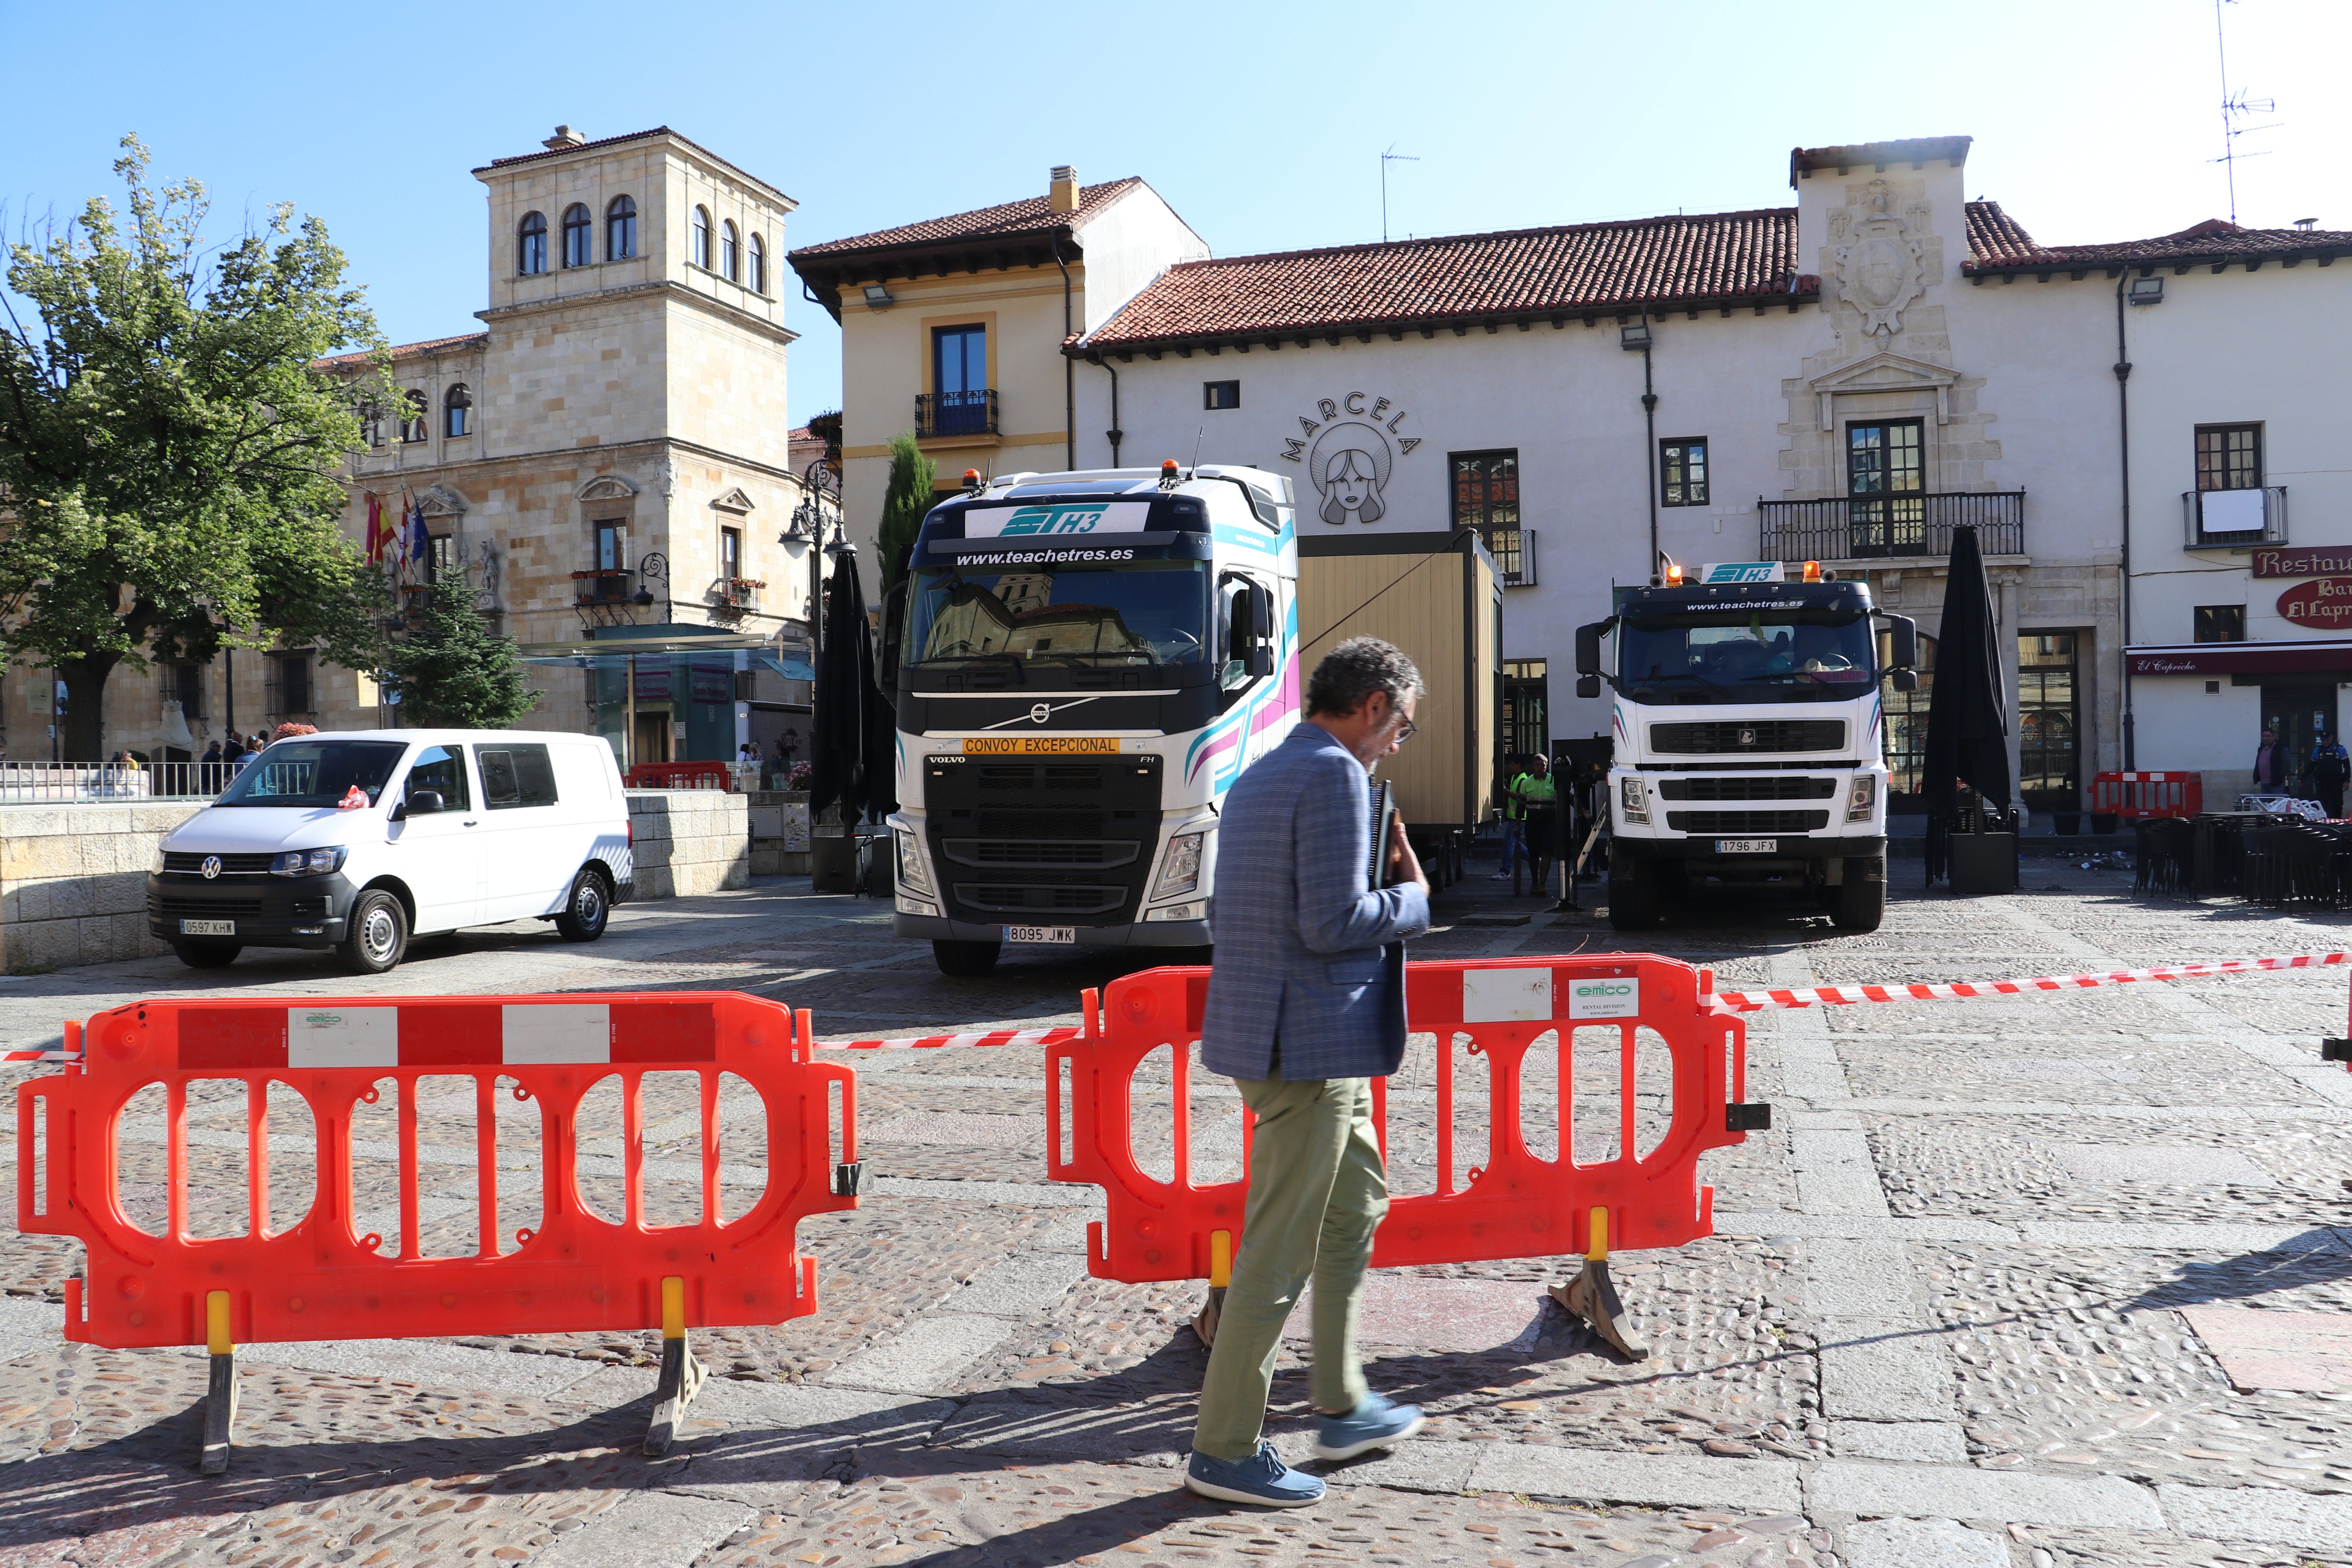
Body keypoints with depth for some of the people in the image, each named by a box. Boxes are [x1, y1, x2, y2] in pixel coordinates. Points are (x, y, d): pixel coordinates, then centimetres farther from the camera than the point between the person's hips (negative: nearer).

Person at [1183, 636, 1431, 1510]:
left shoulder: (1260, 777, 15)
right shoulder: (1336, 776, -16)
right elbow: (1332, 921, -23)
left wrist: (1379, 884, 15)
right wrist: (1413, 897, -6)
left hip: (1280, 1035, 10)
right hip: (1309, 1044, -10)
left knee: (1357, 1208, 23)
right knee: (1280, 1251, 0)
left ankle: (1341, 1407, 33)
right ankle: (1224, 1451, 12)